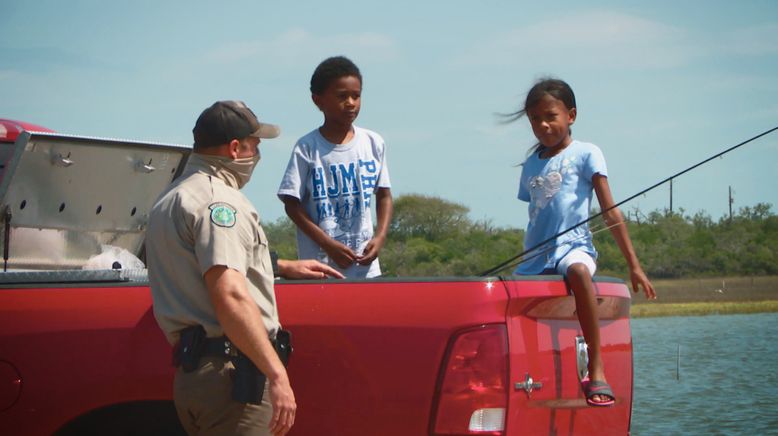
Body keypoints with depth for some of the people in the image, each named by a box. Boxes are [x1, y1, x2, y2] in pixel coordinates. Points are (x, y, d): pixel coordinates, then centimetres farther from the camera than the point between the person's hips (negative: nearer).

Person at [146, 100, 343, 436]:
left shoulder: (170, 200, 21)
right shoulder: (218, 200, -11)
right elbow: (230, 296, -23)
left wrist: (284, 267, 40)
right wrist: (277, 374, -25)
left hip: (189, 375, 10)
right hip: (231, 375, -10)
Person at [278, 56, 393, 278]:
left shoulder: (374, 143, 5)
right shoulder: (307, 148, -6)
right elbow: (292, 204, -6)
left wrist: (380, 237, -2)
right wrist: (328, 244, -14)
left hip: (366, 266, 4)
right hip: (319, 264, -4)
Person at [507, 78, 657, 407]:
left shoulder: (585, 154, 4)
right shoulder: (531, 165, 18)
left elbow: (611, 213, 1)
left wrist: (634, 265, -3)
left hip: (573, 246, -6)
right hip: (535, 256, 6)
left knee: (578, 272, -39)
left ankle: (596, 370, -40)